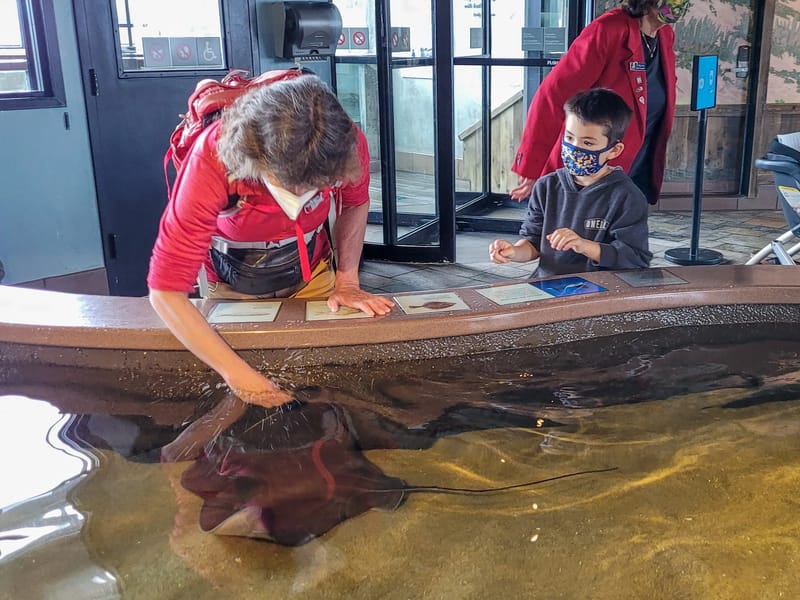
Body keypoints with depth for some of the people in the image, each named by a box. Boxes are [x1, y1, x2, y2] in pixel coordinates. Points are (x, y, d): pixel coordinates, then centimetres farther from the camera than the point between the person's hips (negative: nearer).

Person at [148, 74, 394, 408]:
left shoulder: (348, 146, -30)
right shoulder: (212, 161, -38)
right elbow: (166, 291, -36)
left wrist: (347, 281, -12)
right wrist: (238, 374, -41)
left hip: (312, 279, 2)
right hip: (231, 289, -1)